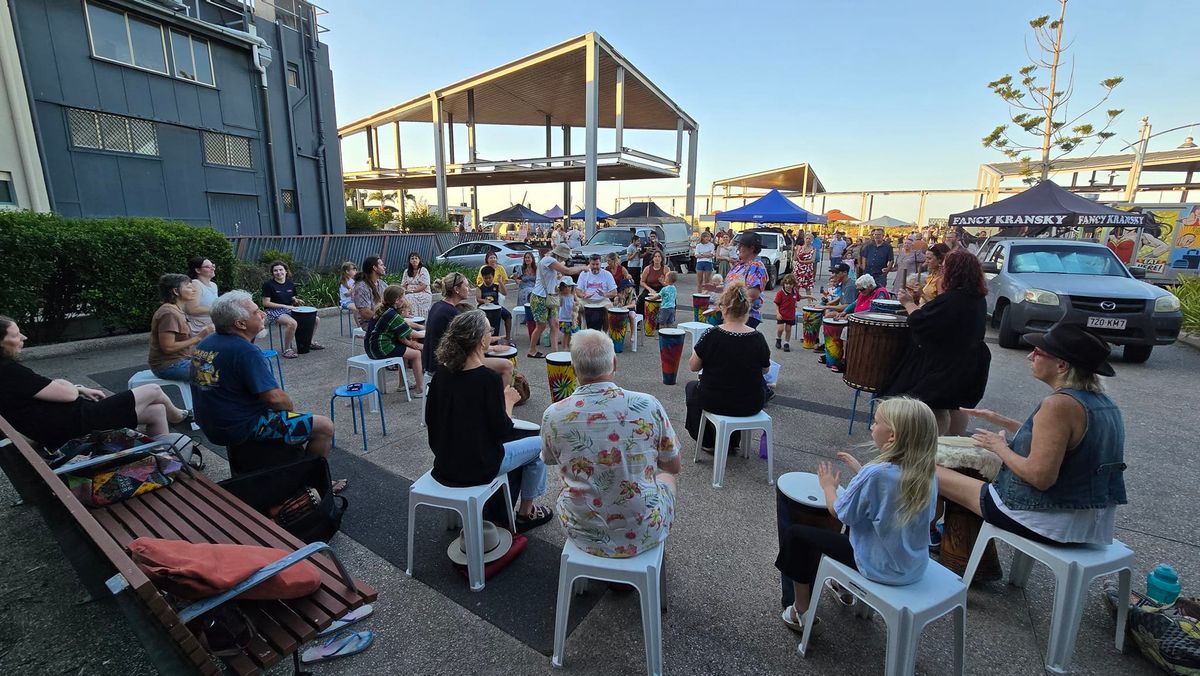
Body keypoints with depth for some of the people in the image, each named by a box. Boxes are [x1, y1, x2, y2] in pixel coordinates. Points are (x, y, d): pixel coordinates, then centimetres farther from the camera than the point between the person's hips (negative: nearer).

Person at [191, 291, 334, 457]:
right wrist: (291, 406, -6)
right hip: (242, 428, -10)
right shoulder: (246, 351, -24)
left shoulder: (204, 344, 6)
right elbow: (274, 398, -28)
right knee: (325, 427, -11)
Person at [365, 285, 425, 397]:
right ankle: (420, 390, 2)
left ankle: (402, 384, 29)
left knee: (406, 347, 26)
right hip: (381, 349, -10)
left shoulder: (383, 309, 10)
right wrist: (425, 334, 4)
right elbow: (410, 333, -12)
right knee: (416, 353, -3)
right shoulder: (392, 314, -19)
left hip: (373, 345, 10)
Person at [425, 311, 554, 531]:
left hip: (443, 465, 7)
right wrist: (509, 401, -3)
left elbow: (430, 419, 6)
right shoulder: (489, 378, -24)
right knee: (539, 445, 13)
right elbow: (503, 432, -19)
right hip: (477, 468, -7)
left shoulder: (442, 372, -5)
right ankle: (526, 513, 27)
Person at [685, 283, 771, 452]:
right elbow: (765, 370, 4)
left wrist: (696, 349, 10)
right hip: (752, 406, 3)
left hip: (715, 403, -3)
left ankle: (707, 442, 32)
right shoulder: (758, 338, -13)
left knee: (691, 387, 29)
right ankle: (732, 442, 40)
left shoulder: (711, 336, -20)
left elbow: (693, 367, -7)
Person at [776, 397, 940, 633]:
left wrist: (828, 485, 2)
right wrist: (860, 471, 7)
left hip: (881, 569, -7)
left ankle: (801, 613, 18)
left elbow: (837, 512, -15)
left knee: (795, 534, 4)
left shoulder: (875, 474, -29)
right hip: (916, 567, 7)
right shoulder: (926, 473, -8)